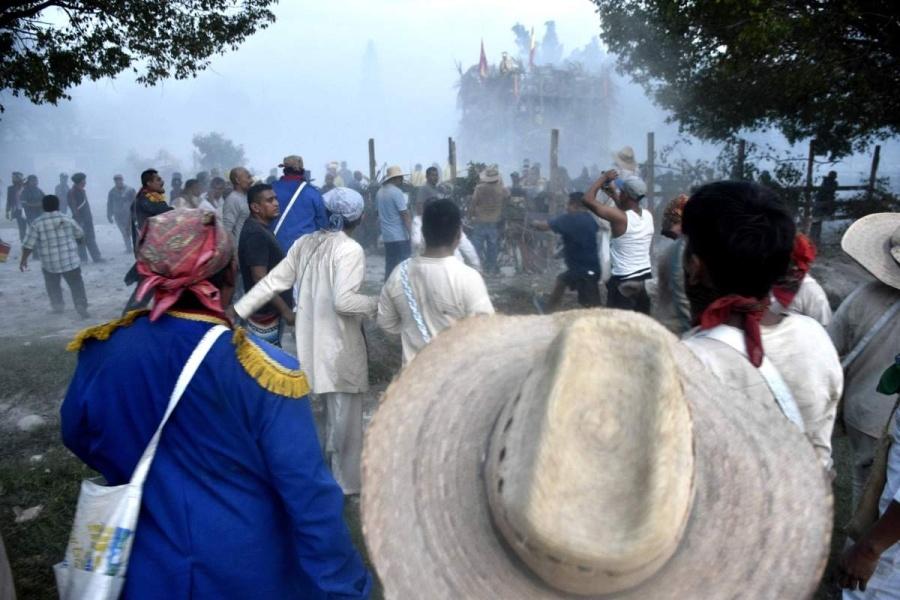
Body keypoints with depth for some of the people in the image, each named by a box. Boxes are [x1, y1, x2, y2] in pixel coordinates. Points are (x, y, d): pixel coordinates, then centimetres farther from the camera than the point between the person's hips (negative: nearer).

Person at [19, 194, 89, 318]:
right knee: (76, 284, 5)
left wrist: (23, 259, 6)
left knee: (53, 286, 21)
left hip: (49, 263, 0)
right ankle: (81, 307, -5)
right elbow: (80, 234, 13)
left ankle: (58, 306, 27)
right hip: (70, 260, 0)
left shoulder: (37, 223, -6)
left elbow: (29, 244, -5)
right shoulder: (68, 219, -1)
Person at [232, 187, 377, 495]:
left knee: (333, 411, 23)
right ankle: (346, 480, 21)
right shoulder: (351, 250, -16)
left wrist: (237, 310, 5)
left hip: (312, 340, 7)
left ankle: (333, 470, 37)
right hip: (341, 344, -7)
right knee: (345, 415, 7)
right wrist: (376, 304, -12)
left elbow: (273, 281, 1)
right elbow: (343, 301, -26)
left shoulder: (305, 242, 4)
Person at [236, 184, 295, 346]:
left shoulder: (261, 228, 10)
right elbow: (261, 279, -26)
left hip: (270, 309, 10)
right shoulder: (255, 234, -22)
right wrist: (286, 310, -24)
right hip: (265, 312, -10)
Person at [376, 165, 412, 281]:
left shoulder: (380, 192, 11)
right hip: (400, 236, -8)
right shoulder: (397, 192, -14)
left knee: (390, 266, 12)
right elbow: (405, 215, -17)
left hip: (387, 235, 8)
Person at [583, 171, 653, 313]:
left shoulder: (618, 217, -19)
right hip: (646, 278, 7)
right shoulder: (648, 215, 1)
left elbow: (588, 200, -15)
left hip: (623, 281, -7)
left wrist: (604, 178, -2)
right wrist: (613, 194, 28)